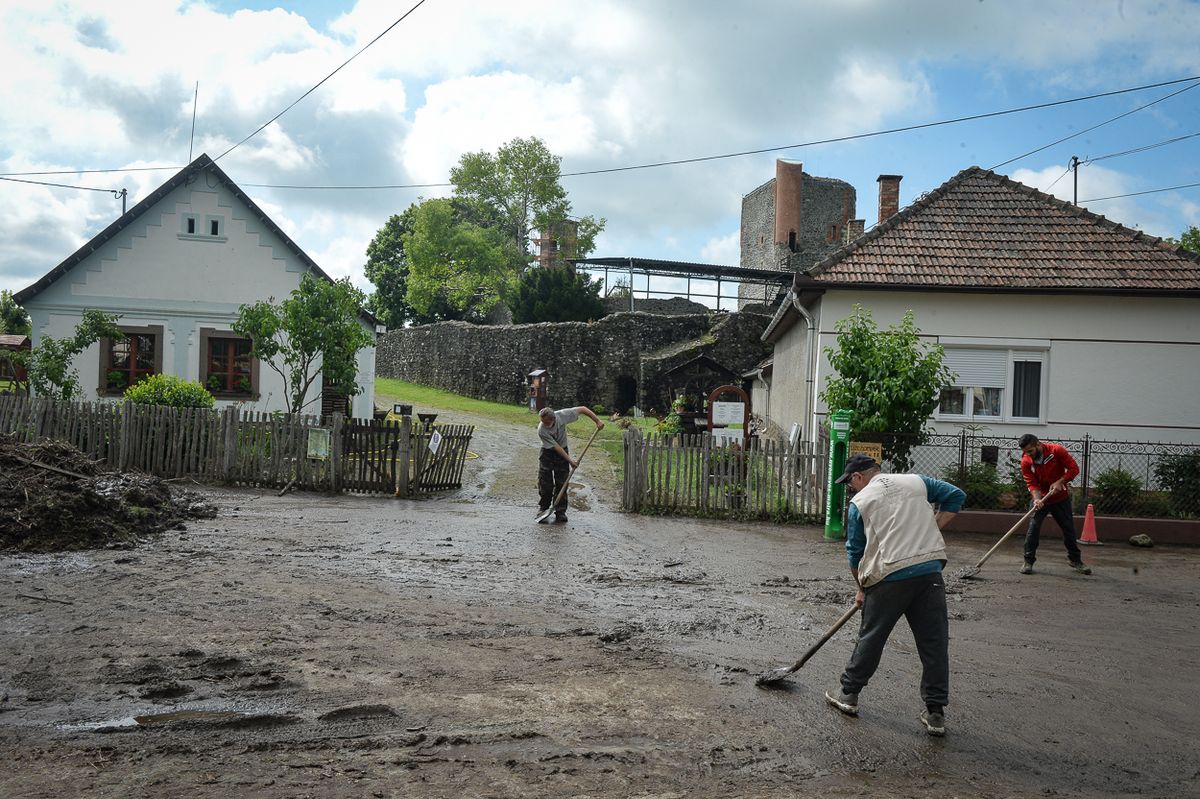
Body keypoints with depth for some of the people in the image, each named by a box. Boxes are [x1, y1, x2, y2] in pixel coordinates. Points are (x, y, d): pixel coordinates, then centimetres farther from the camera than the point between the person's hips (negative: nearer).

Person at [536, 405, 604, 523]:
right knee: (545, 483, -4)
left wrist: (597, 421, -17)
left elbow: (582, 409, -14)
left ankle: (561, 512, -1)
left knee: (561, 483, -3)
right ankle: (543, 508, 14)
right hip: (547, 453, -2)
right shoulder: (541, 430, -29)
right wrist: (570, 461, -25)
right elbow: (555, 447, -26)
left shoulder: (562, 415, -25)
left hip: (562, 451, 2)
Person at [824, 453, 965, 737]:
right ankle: (935, 713, 11)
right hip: (931, 571, 2)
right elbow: (956, 496, 14)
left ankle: (849, 693, 26)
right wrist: (931, 531, 14)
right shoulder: (916, 481, 14)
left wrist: (862, 589, 23)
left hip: (888, 576, -2)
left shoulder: (859, 502, 6)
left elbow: (855, 552, 10)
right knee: (934, 642, 7)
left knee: (871, 637, 13)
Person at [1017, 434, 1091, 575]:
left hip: (1061, 498, 0)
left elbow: (1074, 468, -15)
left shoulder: (1057, 451, -19)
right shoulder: (1026, 461, -14)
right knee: (1033, 528, -12)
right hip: (1040, 499, 0)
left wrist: (1060, 482, -25)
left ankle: (1075, 560, 25)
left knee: (1069, 529, 9)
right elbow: (1031, 483, -14)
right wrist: (1037, 499, -31)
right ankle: (1028, 561, -3)